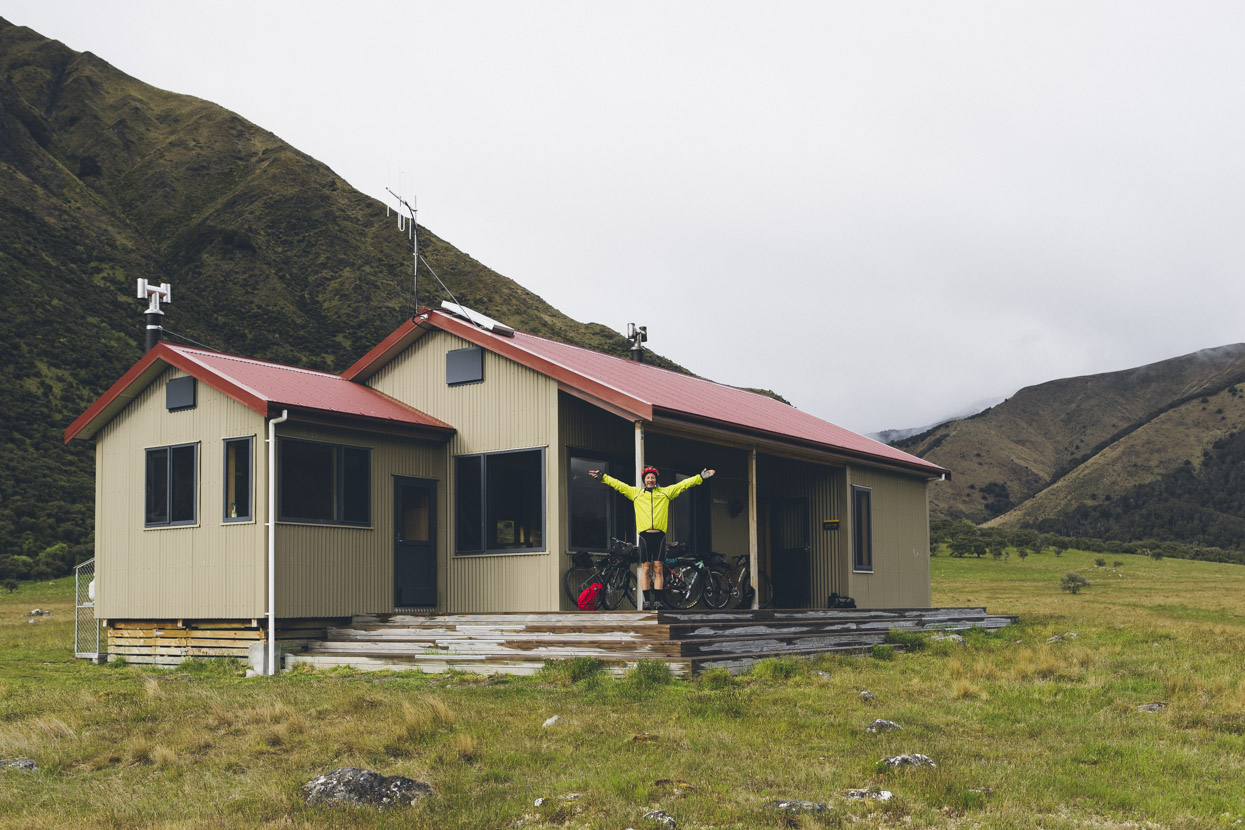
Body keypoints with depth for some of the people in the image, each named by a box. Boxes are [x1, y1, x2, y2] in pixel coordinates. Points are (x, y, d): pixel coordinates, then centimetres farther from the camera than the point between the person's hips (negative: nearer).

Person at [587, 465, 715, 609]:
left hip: (660, 536, 0)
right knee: (645, 568, -2)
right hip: (645, 536, 0)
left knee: (658, 568, 0)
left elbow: (683, 484, 12)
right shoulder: (635, 492, 14)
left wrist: (701, 478, 7)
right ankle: (647, 600, -1)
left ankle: (657, 600, 1)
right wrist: (602, 477, 10)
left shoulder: (666, 492, 15)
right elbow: (617, 484, 14)